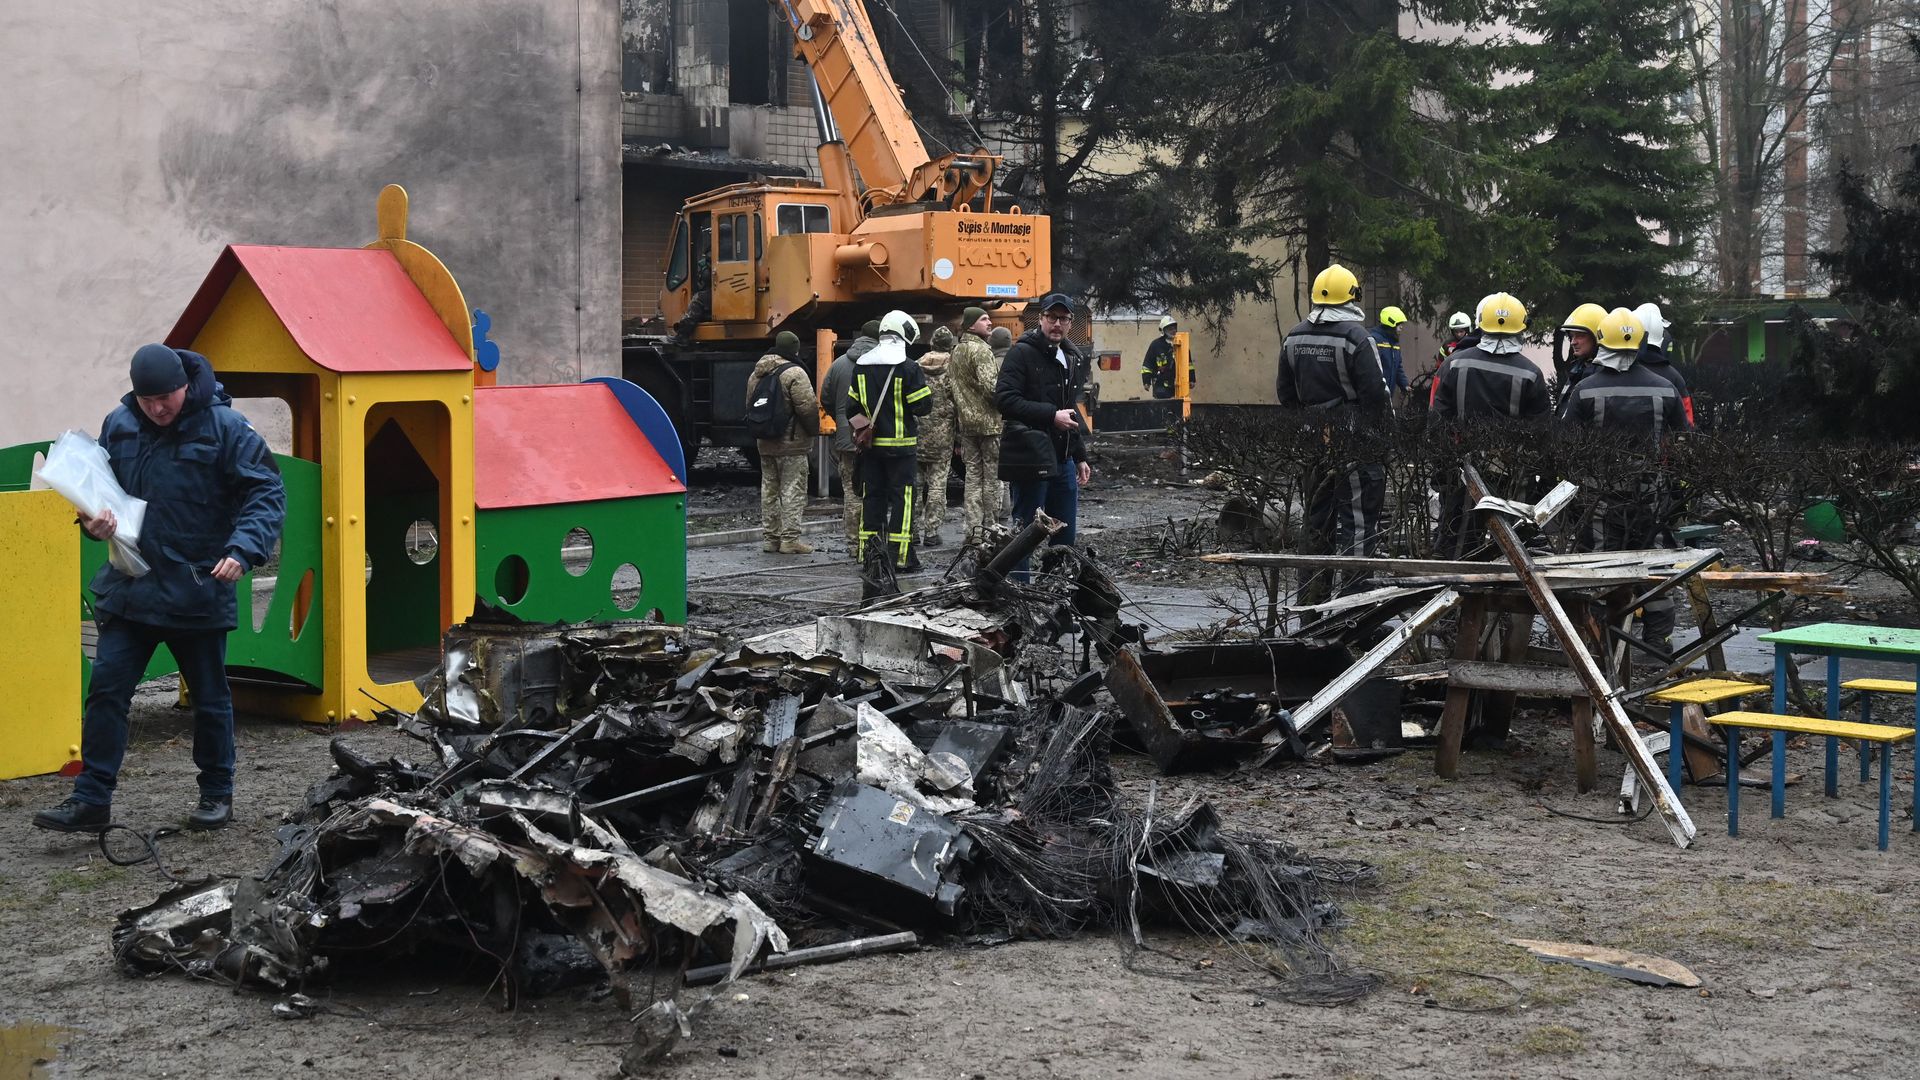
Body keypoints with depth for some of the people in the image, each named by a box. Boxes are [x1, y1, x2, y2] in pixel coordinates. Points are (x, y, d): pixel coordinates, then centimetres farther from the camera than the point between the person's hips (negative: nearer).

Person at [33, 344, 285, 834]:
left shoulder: (224, 426, -8)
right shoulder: (119, 425, 4)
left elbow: (267, 492, -9)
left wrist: (243, 549, -23)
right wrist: (94, 521, -5)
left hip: (199, 590, -3)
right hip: (129, 586, 3)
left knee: (210, 697, 10)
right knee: (106, 689, -1)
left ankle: (217, 794, 25)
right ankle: (91, 800, 6)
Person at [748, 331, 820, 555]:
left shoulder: (757, 373, 12)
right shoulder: (794, 373, -14)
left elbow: (750, 404, 17)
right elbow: (807, 406, -18)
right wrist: (812, 430, -3)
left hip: (765, 442, 8)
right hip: (791, 443, -8)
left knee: (769, 488, 14)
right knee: (793, 490, -4)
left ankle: (770, 537, 18)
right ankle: (790, 539, -6)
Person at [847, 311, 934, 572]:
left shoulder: (861, 366, 4)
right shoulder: (908, 367, -13)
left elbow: (852, 405, 9)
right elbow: (923, 406, -11)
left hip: (870, 443, 5)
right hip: (899, 444, -5)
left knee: (872, 496, 11)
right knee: (902, 497, 0)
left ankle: (869, 553, 12)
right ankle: (902, 557, -2)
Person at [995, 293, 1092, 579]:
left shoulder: (1071, 359, 18)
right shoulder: (1022, 352, -8)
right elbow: (1005, 399, -19)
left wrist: (1080, 456, 24)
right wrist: (1051, 415, -20)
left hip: (1063, 460, 8)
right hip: (1031, 457, -8)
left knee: (1066, 536, 11)